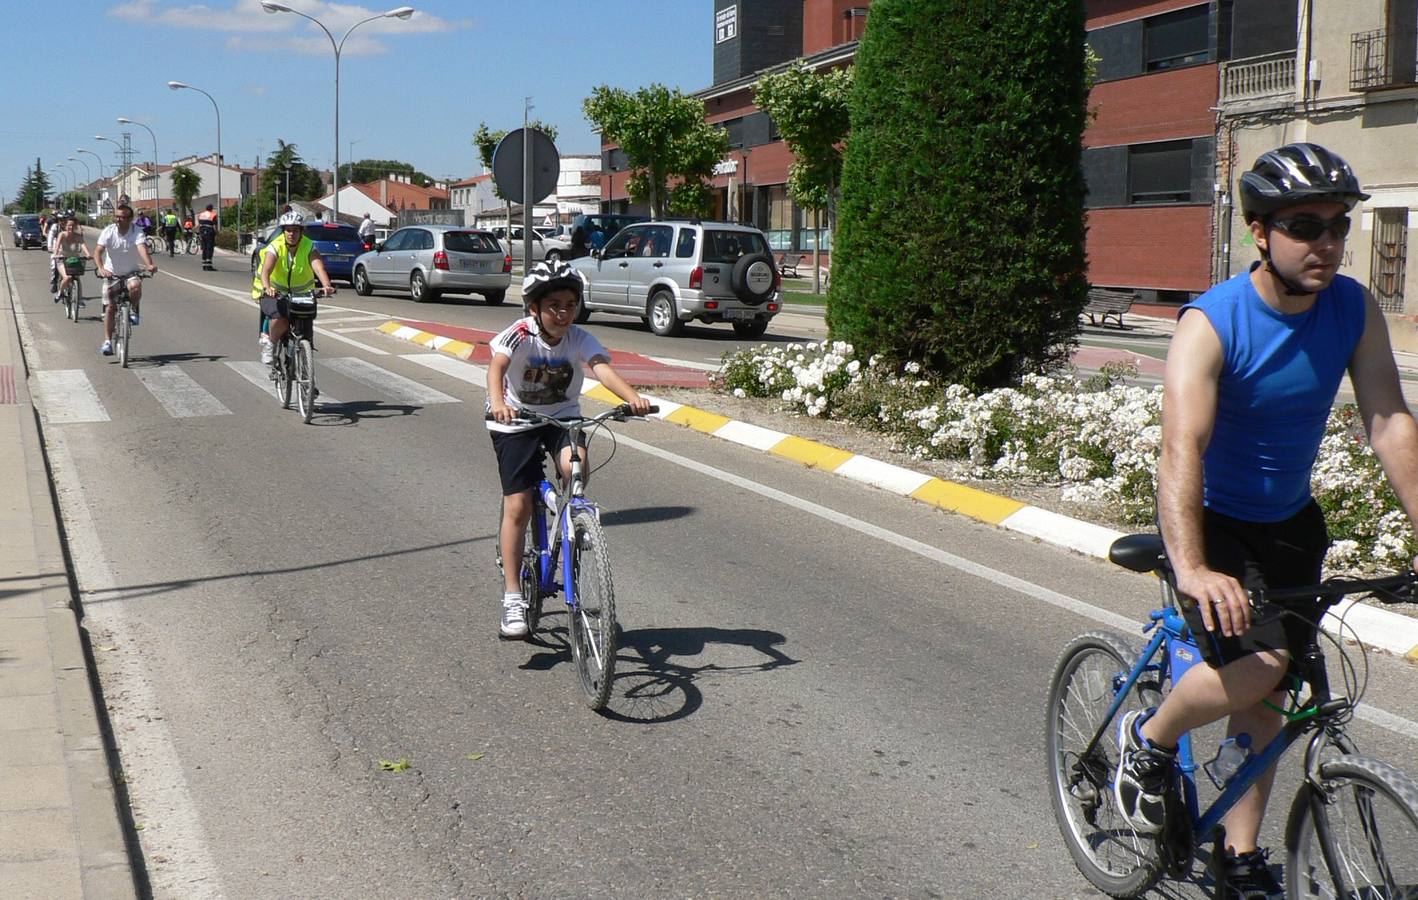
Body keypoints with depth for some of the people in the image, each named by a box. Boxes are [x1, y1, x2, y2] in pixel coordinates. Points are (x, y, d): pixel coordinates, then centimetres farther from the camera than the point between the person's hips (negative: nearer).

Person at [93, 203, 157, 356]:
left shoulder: (137, 232, -16)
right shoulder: (108, 231, -13)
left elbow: (142, 248, -34)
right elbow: (97, 251, -23)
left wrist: (149, 265, -53)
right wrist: (101, 268, -42)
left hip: (132, 272, -1)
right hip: (112, 274, 1)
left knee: (135, 286, -35)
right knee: (110, 307, -1)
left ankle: (133, 311, -6)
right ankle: (107, 341, 6)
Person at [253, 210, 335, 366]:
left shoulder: (309, 247, -15)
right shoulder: (275, 247, -18)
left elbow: (318, 267, -32)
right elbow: (266, 269, -34)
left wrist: (326, 285, -52)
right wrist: (267, 288, -54)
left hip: (301, 293, 2)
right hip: (275, 292, -2)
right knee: (279, 321, -27)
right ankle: (271, 344, 4)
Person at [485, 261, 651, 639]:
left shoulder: (580, 339, -14)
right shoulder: (519, 335, -21)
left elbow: (603, 368, -31)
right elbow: (496, 367, -38)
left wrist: (633, 398, -50)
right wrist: (498, 403, -59)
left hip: (563, 417, 2)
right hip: (516, 422, -2)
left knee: (575, 465, -30)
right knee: (518, 507, -8)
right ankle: (512, 596, 1)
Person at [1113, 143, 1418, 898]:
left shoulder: (1354, 310, -9)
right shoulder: (1212, 323, -25)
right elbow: (1181, 450, -35)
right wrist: (1191, 570, -48)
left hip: (1289, 524, 5)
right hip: (1213, 523, -5)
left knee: (1266, 696, 8)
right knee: (1251, 665, -25)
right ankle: (1148, 740, 5)